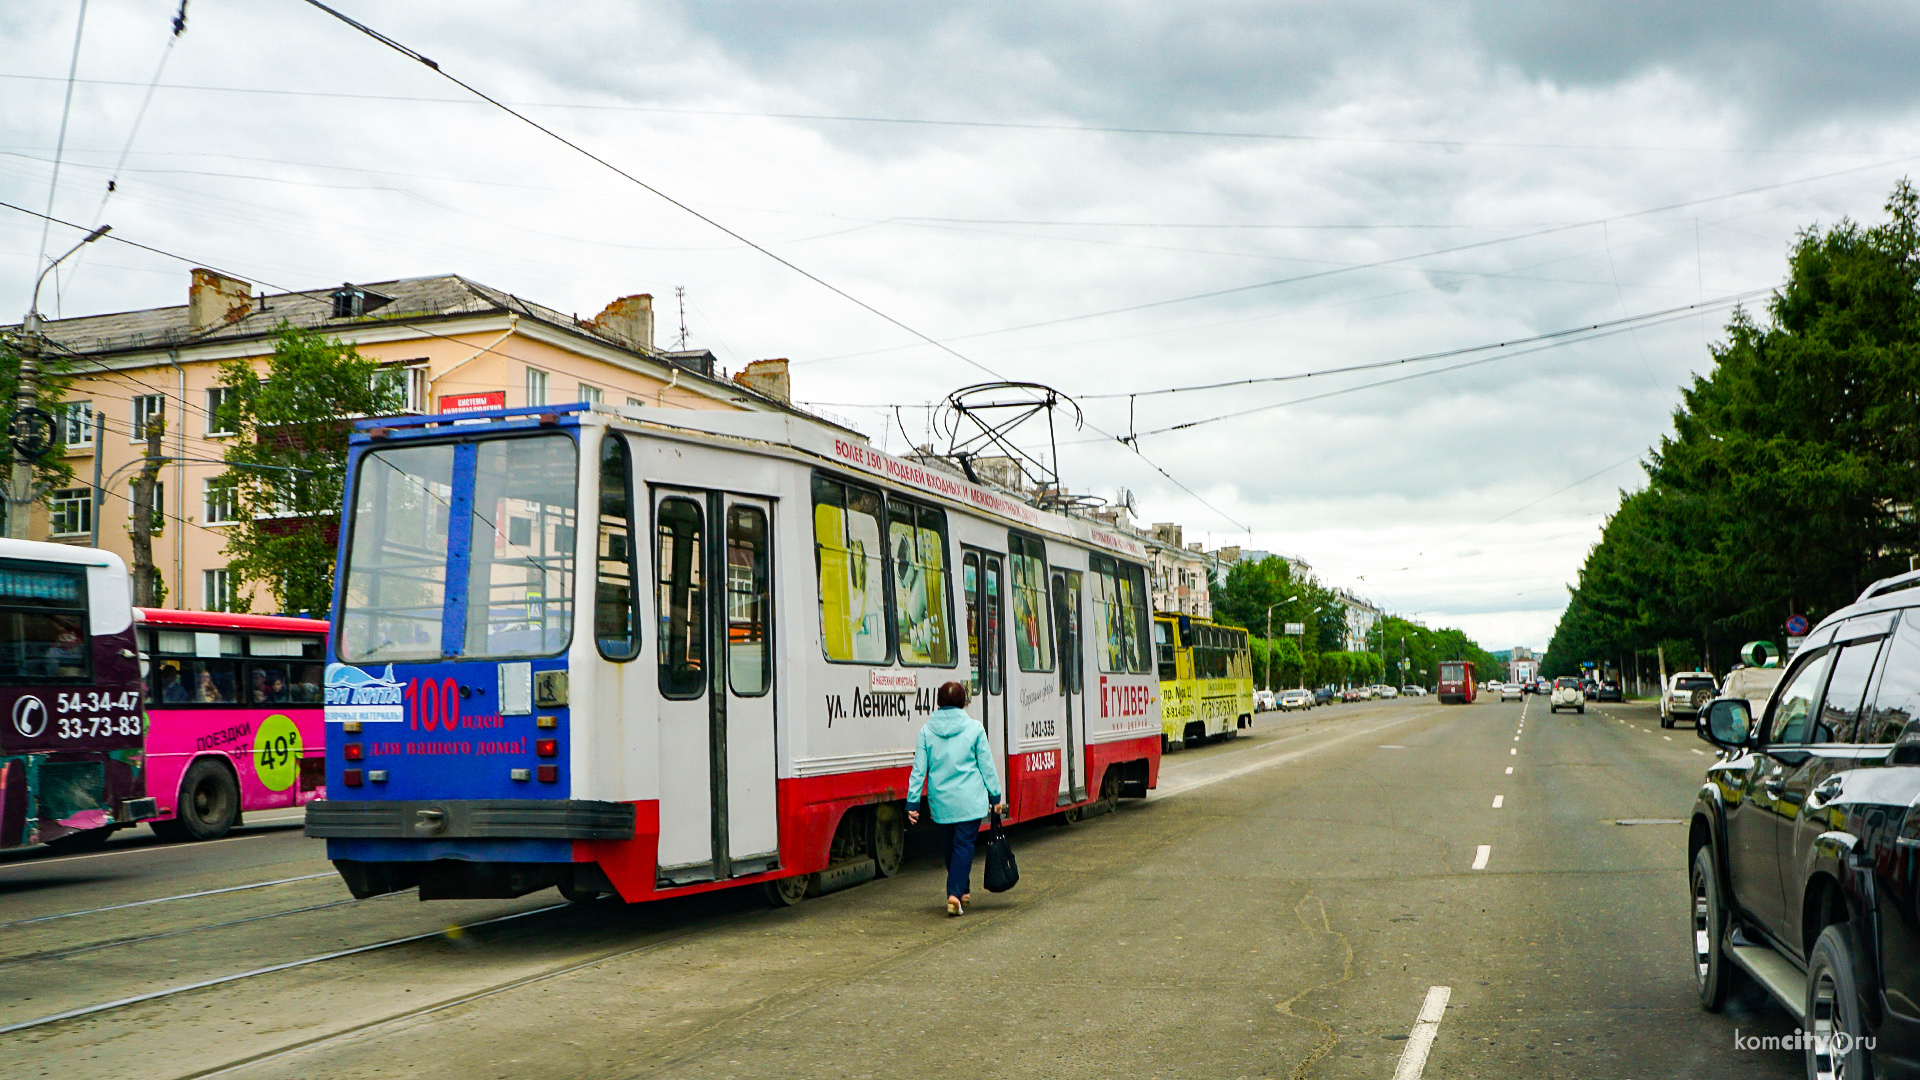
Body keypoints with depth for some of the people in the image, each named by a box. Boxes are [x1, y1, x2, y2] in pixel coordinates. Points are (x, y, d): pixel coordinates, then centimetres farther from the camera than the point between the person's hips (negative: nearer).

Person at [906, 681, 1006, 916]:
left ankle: (961, 891, 27)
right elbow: (986, 766, 1)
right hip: (969, 800, -2)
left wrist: (913, 802, 4)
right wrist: (995, 797, 9)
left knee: (950, 846, 15)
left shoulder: (927, 731, 0)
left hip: (940, 800, 2)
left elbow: (919, 769, 0)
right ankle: (955, 894, -14)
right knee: (964, 845, -1)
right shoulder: (974, 728, -4)